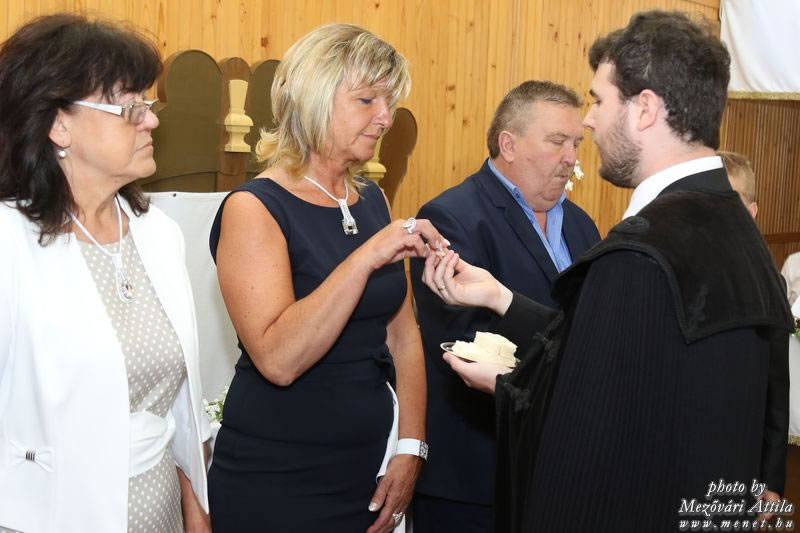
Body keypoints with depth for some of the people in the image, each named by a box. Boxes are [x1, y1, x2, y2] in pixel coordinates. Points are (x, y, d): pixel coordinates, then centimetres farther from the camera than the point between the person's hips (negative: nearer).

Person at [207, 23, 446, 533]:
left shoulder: (373, 200, 6)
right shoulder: (254, 208, -14)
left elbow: (402, 334, 9)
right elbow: (278, 358, -25)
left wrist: (410, 447, 1)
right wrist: (367, 257, -30)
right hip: (277, 483, -6)